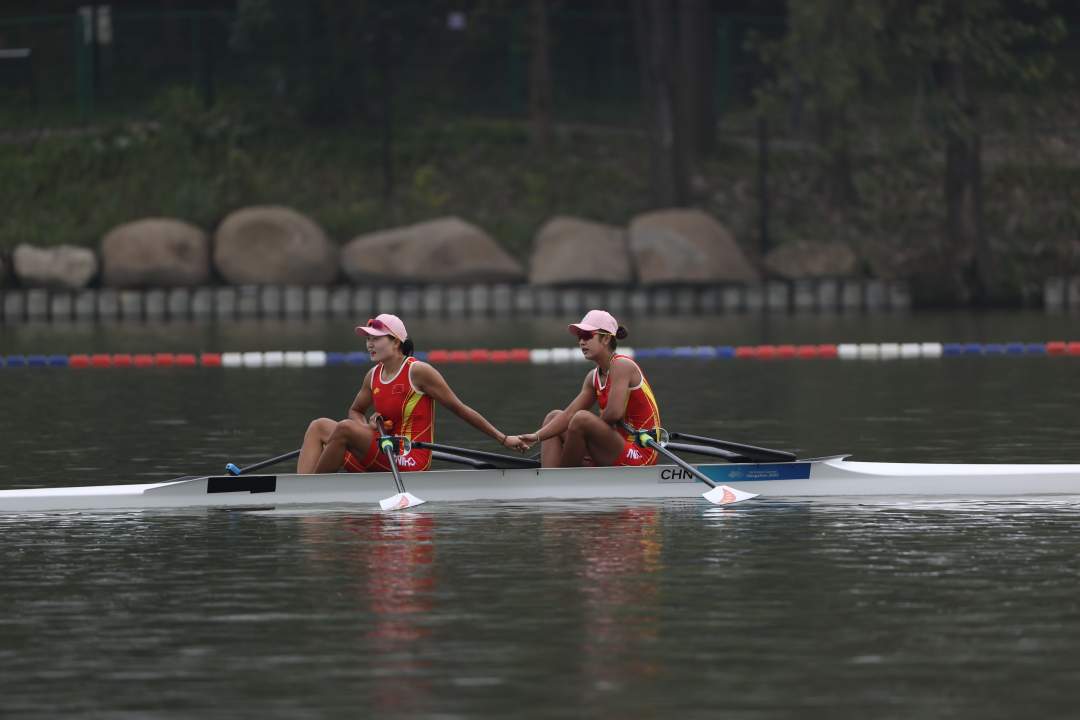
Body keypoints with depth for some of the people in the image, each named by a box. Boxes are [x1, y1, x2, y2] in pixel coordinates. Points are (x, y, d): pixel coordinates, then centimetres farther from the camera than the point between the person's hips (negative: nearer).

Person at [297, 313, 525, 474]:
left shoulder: (417, 371, -9)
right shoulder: (374, 376, 12)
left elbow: (459, 409, -5)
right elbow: (355, 411, 27)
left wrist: (503, 439, -3)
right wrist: (367, 427, 2)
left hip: (411, 461, -8)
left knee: (345, 428, -25)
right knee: (319, 427, 1)